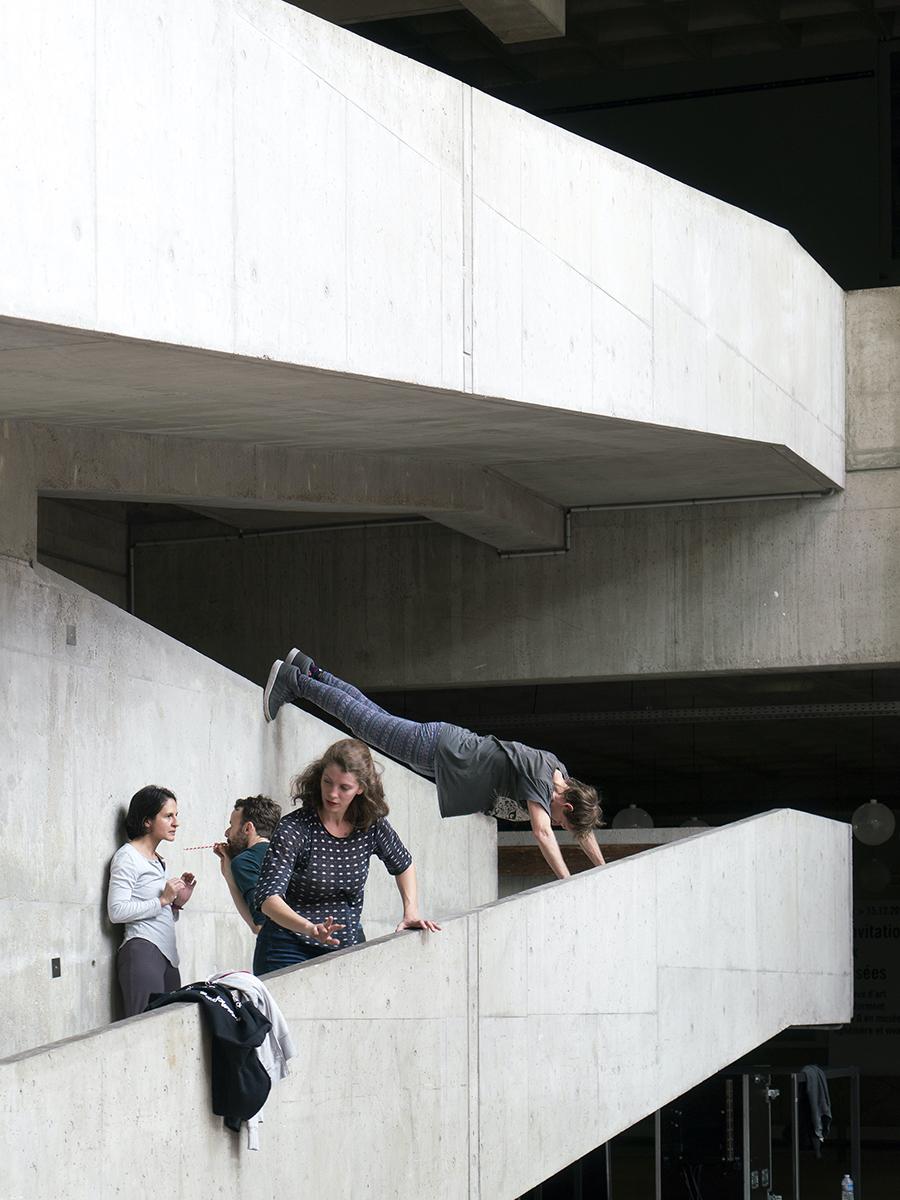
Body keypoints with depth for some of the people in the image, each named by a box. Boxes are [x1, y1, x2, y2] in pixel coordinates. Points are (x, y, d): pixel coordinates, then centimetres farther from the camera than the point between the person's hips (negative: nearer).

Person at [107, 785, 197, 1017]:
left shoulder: (158, 860, 25)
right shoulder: (127, 856, -1)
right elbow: (117, 911, -13)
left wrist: (177, 903, 9)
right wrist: (162, 900, -10)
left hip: (167, 954, 8)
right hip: (142, 951, -8)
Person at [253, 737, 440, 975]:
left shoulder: (372, 825, -1)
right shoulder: (294, 829, -14)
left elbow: (403, 864, 21)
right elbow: (268, 897, -24)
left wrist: (411, 913, 7)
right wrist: (310, 929, -40)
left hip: (347, 947, 4)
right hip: (291, 953, -4)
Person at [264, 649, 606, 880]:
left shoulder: (559, 773, -1)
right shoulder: (540, 778, -24)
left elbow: (582, 825, 11)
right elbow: (542, 832, -35)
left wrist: (603, 870, 10)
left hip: (452, 741, 7)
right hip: (443, 750, -7)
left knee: (374, 716, 19)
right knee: (364, 720, 3)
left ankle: (308, 672, 28)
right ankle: (294, 681, 12)